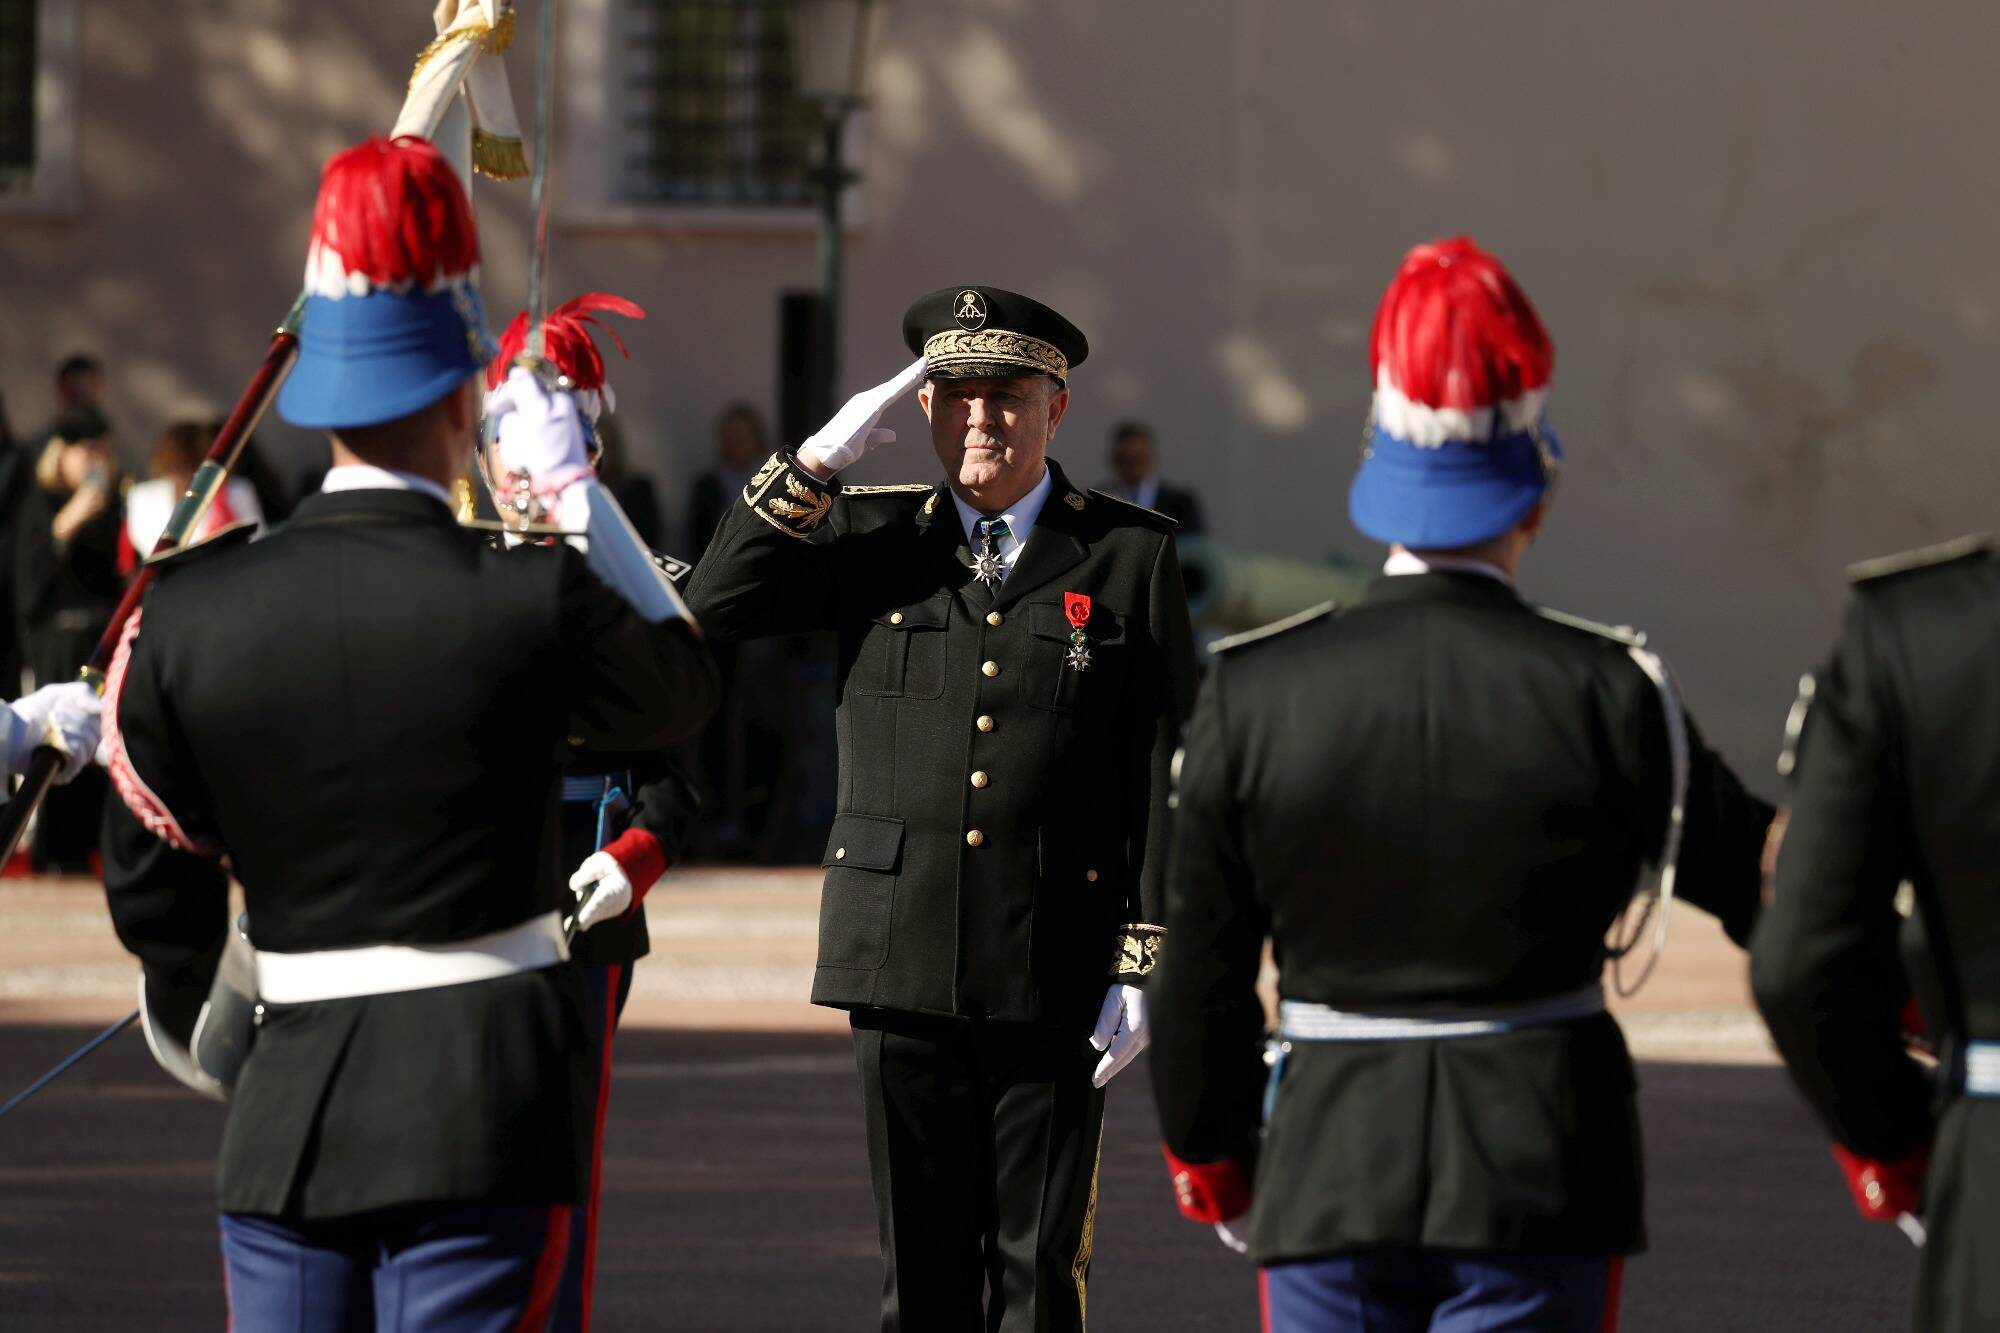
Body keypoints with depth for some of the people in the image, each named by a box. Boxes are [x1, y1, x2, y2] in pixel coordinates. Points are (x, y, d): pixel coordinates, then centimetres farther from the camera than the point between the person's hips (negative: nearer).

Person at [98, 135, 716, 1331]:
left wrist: (197, 1028, 30)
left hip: (290, 1101, 3)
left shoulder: (190, 612, -2)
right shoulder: (533, 600, -10)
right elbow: (681, 685, 12)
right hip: (493, 1099, -3)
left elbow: (155, 880, 9)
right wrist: (575, 492, 21)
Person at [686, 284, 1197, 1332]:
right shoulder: (868, 537, 9)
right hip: (903, 963, 2)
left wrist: (1144, 965, -5)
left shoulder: (1130, 555, 3)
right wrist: (818, 461, -8)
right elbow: (718, 605, -2)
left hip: (1053, 972, -2)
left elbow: (1165, 774, 1)